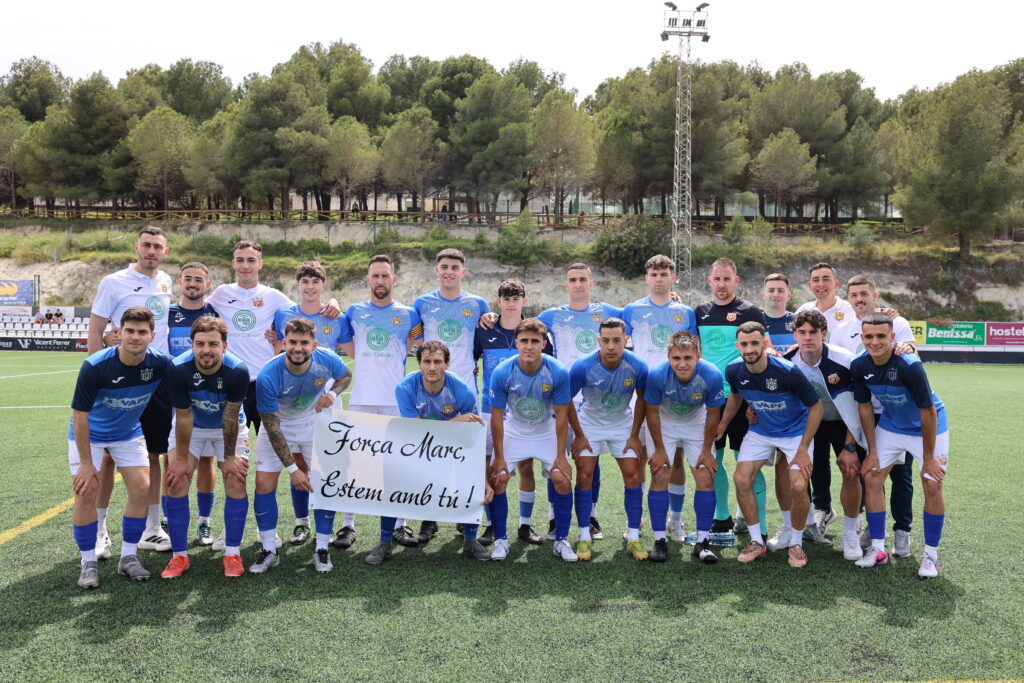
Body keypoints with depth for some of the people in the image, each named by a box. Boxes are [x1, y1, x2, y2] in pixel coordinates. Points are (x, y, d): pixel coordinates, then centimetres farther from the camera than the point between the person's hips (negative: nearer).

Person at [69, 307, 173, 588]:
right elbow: (80, 414, -21)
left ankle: (128, 557, 10)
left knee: (141, 489, -6)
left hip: (130, 433, 3)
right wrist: (86, 463, -18)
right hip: (89, 434, -2)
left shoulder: (161, 363, -22)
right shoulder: (94, 366, -30)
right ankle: (89, 562, 6)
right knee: (86, 492, -11)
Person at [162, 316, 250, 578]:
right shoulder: (178, 370, -30)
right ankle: (179, 556, 5)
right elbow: (184, 417, -21)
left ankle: (232, 554, 4)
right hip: (190, 426, 1)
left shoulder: (238, 371, -31)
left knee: (236, 482, -9)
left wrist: (229, 457, -13)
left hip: (229, 427, 0)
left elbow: (230, 417, -21)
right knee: (176, 482, -9)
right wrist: (181, 459, -13)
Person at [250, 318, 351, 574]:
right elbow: (272, 428, -25)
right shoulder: (267, 377, -31)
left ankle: (322, 550, 9)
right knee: (264, 484, -8)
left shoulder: (327, 360, -25)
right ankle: (269, 551, 9)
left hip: (315, 424, 1)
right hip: (277, 426, -1)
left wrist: (332, 394, -22)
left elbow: (346, 375, 2)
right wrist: (292, 469, -24)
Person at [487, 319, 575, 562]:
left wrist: (561, 455, -12)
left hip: (547, 432, 0)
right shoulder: (502, 372, -24)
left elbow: (561, 416, -14)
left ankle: (561, 541, 7)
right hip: (512, 431, 0)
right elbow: (497, 416, -15)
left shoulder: (558, 372, -23)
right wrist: (499, 457, -12)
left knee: (563, 480, -10)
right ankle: (501, 540, 6)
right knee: (497, 479, -11)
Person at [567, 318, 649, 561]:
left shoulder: (637, 367, -22)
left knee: (633, 477, -4)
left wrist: (634, 436, -2)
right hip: (589, 423, -1)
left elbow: (642, 398, -3)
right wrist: (578, 435, -8)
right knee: (584, 477, -7)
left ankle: (633, 537, 9)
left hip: (623, 423, 1)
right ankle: (585, 538, 5)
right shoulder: (582, 367, -26)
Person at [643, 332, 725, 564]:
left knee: (705, 478, -7)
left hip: (697, 425, 1)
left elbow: (713, 414, -13)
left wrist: (707, 451, -6)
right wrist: (659, 449, -9)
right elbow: (652, 413, -15)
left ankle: (703, 541, 4)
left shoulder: (712, 375, -30)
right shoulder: (657, 374, -32)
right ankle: (659, 541, 3)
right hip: (664, 424, -1)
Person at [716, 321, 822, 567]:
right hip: (759, 431, 4)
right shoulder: (734, 371, -16)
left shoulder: (787, 372, -29)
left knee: (798, 487, -18)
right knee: (741, 480, -10)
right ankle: (757, 542, 8)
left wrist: (803, 449, -18)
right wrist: (722, 426, 11)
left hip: (796, 432, -4)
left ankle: (796, 544, 8)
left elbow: (816, 407, -16)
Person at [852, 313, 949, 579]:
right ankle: (878, 548, 10)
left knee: (932, 486, -9)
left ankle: (931, 554, 8)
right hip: (889, 426, 4)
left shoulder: (910, 366, -32)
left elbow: (928, 412, -25)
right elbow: (865, 408, -5)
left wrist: (928, 457, -18)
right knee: (871, 478, -2)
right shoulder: (859, 366, -18)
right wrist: (872, 452, -3)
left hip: (927, 428, -4)